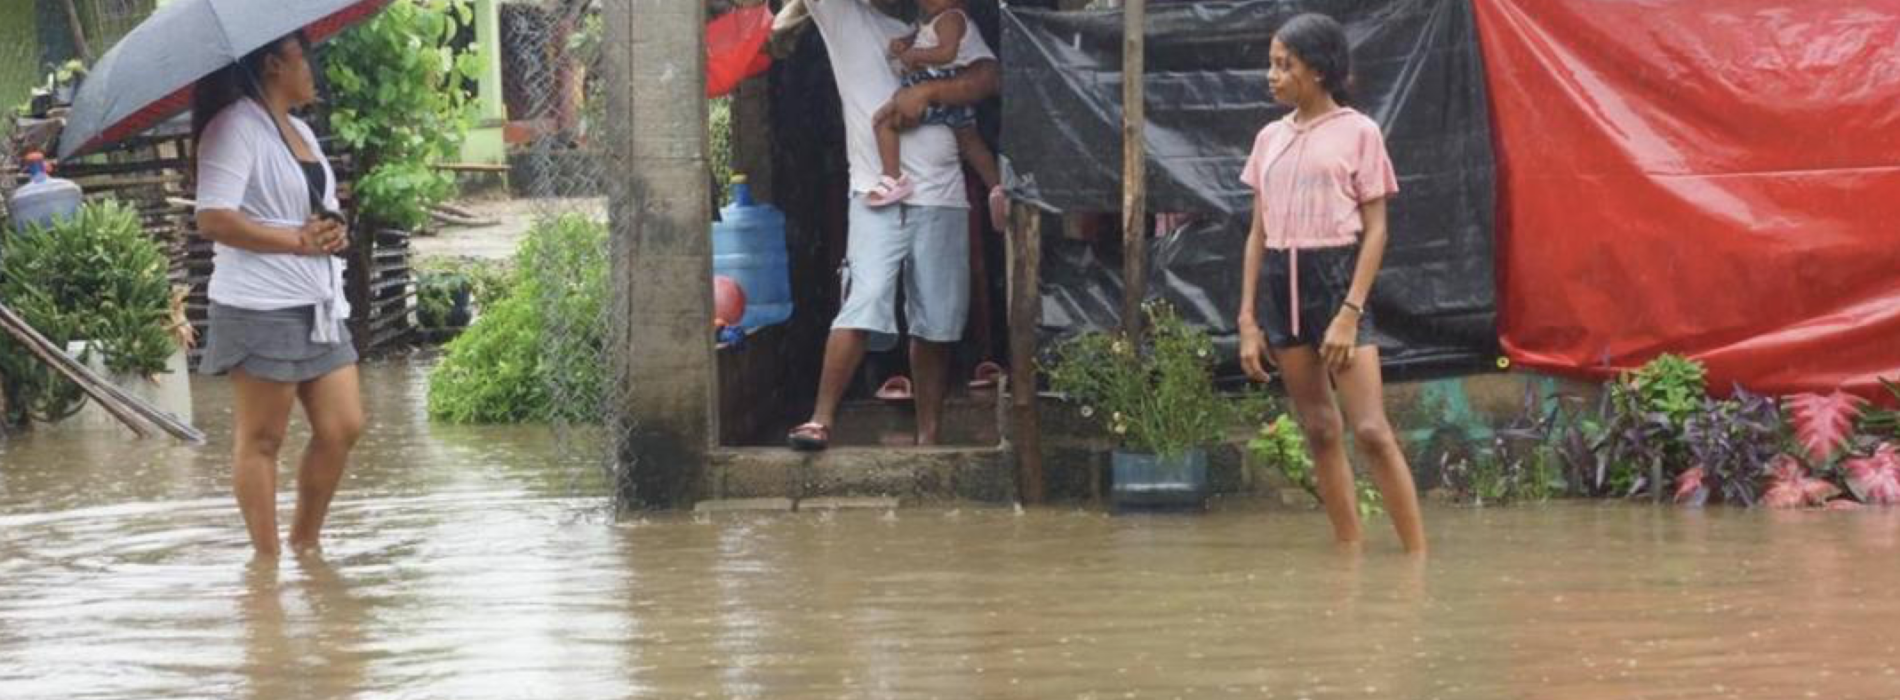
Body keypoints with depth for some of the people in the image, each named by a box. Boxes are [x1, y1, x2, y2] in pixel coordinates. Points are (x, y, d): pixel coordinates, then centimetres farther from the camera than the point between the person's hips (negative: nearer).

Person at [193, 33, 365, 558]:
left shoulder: (300, 131, 19)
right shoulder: (236, 126, -9)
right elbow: (214, 219, -19)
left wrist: (334, 233, 5)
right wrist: (299, 240, -18)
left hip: (319, 306, 9)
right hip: (261, 310, -9)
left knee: (342, 427, 4)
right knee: (261, 438, -1)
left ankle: (306, 544, 18)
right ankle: (267, 559, 5)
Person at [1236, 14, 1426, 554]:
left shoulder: (1358, 132, -1)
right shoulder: (1270, 139, 12)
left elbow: (1376, 229, -4)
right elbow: (1258, 233, 14)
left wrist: (1350, 312, -13)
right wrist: (1248, 320, 7)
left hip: (1336, 277, -5)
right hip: (1279, 282, 5)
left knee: (1371, 430, -13)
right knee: (1320, 432, 6)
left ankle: (1418, 554, -10)